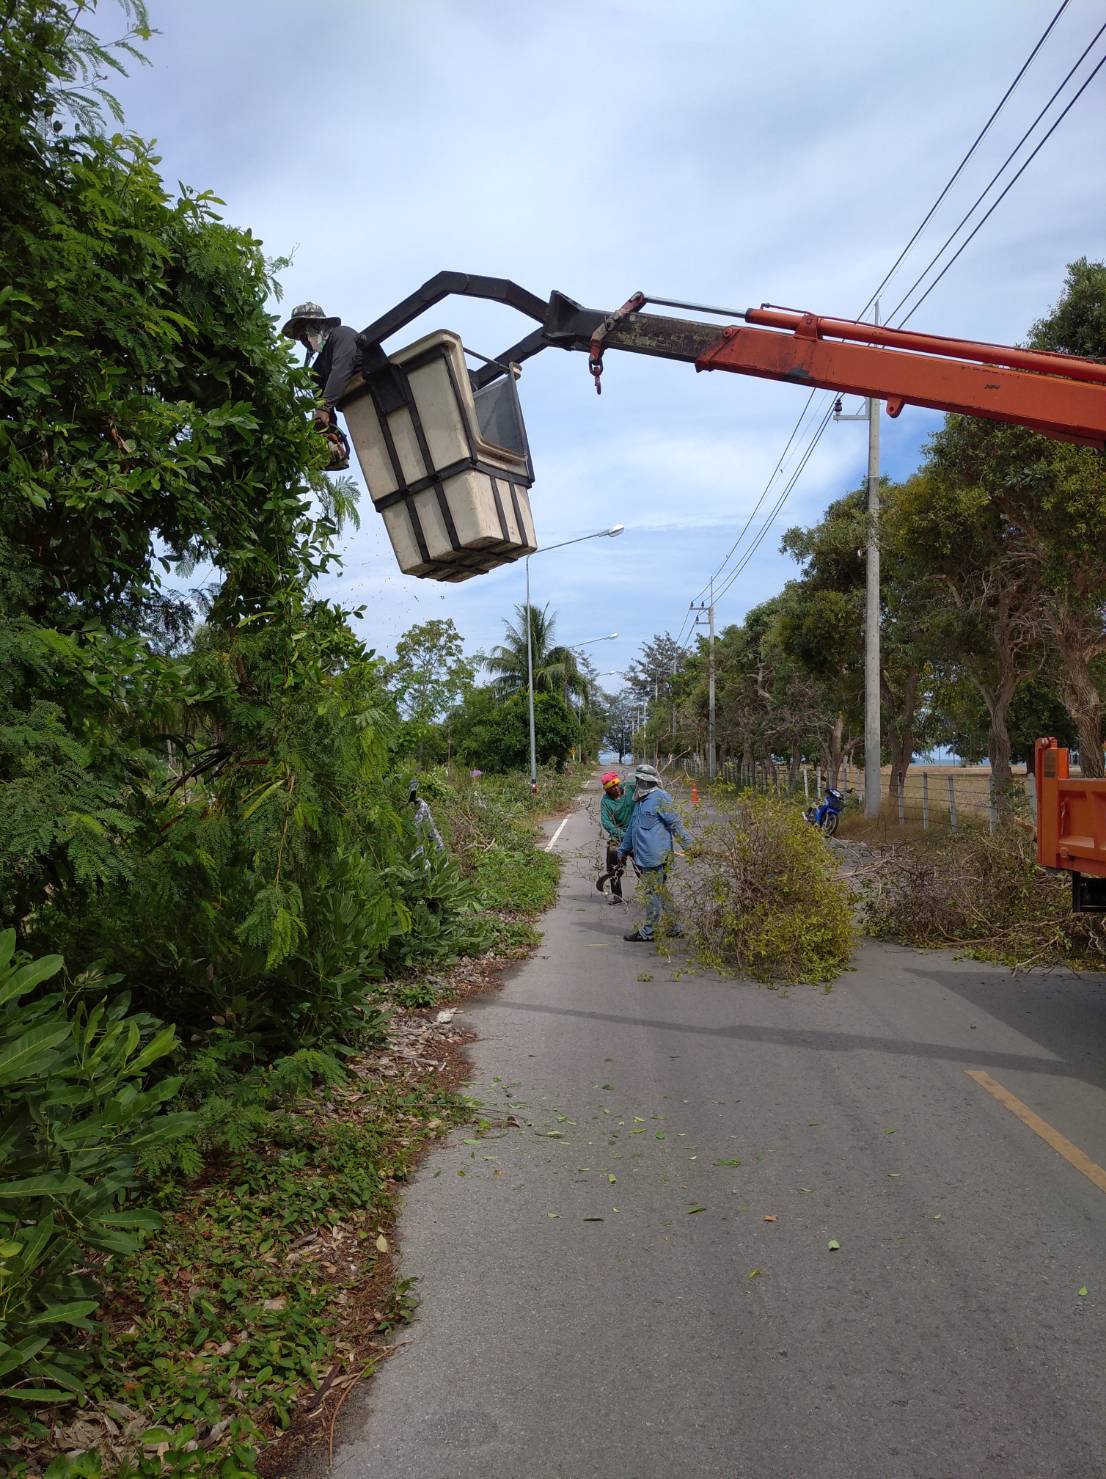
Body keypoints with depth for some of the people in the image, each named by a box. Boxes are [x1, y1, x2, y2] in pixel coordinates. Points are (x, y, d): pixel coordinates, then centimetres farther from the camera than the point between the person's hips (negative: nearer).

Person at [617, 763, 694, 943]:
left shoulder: (660, 798, -10)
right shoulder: (640, 801, 19)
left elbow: (675, 824, -12)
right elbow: (631, 828, 28)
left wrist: (690, 844, -16)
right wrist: (623, 850, 34)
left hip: (656, 856, -10)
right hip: (644, 857, 10)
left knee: (654, 893, -2)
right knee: (662, 892, 15)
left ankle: (646, 932, 3)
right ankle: (673, 927, 23)